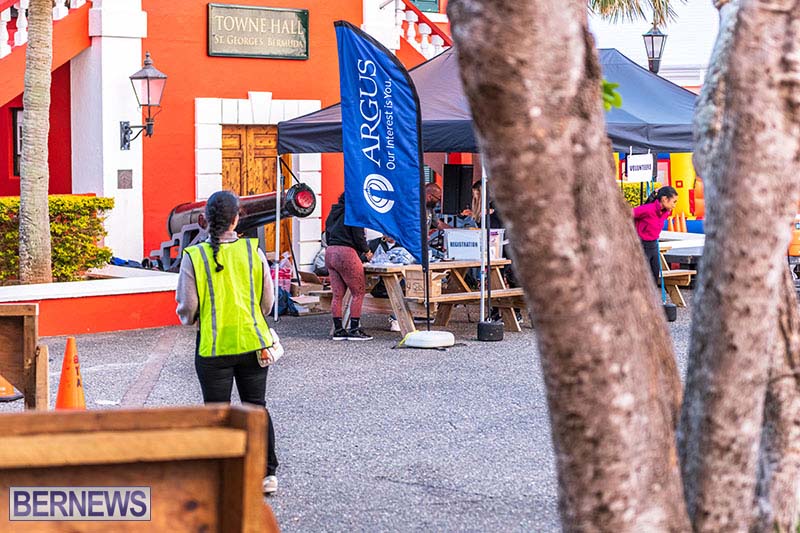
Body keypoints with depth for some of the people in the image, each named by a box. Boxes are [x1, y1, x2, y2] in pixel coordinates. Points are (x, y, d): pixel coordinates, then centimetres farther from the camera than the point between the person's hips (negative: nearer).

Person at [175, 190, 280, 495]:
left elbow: (188, 310, -9)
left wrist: (188, 318, 14)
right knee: (256, 408, 13)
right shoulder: (253, 251, -4)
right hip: (253, 343, 2)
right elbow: (267, 303, 2)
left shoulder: (194, 257, -10)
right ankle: (267, 474, 14)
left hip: (213, 347, -2)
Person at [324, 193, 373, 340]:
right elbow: (358, 236, -9)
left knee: (337, 295, 8)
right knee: (358, 292, 0)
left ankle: (338, 330, 8)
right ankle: (354, 329, -3)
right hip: (346, 253, -8)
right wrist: (366, 251, 8)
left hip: (330, 252, 8)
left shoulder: (334, 213, 17)